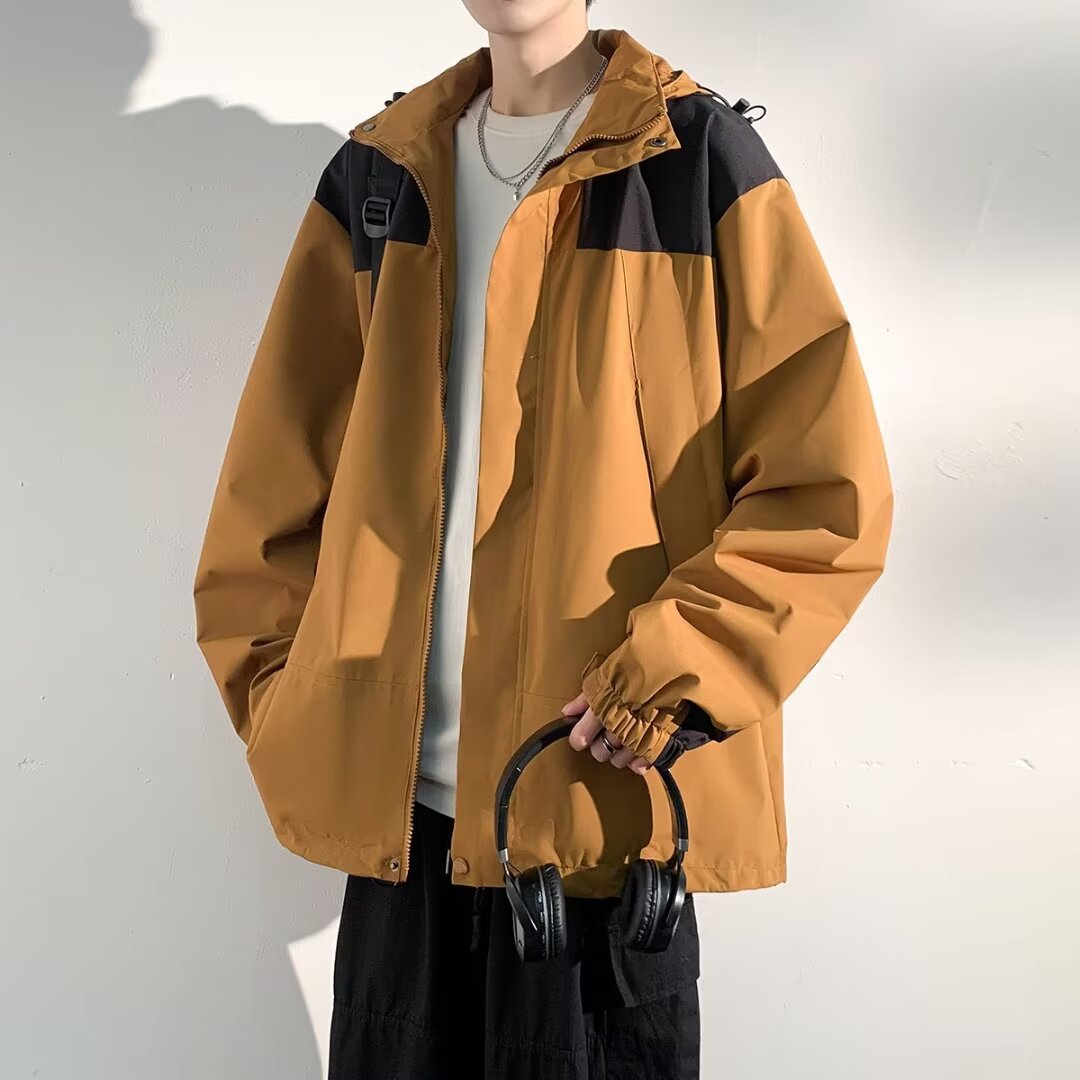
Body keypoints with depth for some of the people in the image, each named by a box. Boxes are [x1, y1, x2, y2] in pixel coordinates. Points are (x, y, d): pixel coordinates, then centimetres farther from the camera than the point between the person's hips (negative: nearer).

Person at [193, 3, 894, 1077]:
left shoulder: (700, 161, -3)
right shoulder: (380, 173, 10)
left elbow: (829, 486, -7)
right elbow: (275, 475, 12)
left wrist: (679, 672, -16)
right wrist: (278, 697, 5)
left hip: (607, 799, -3)